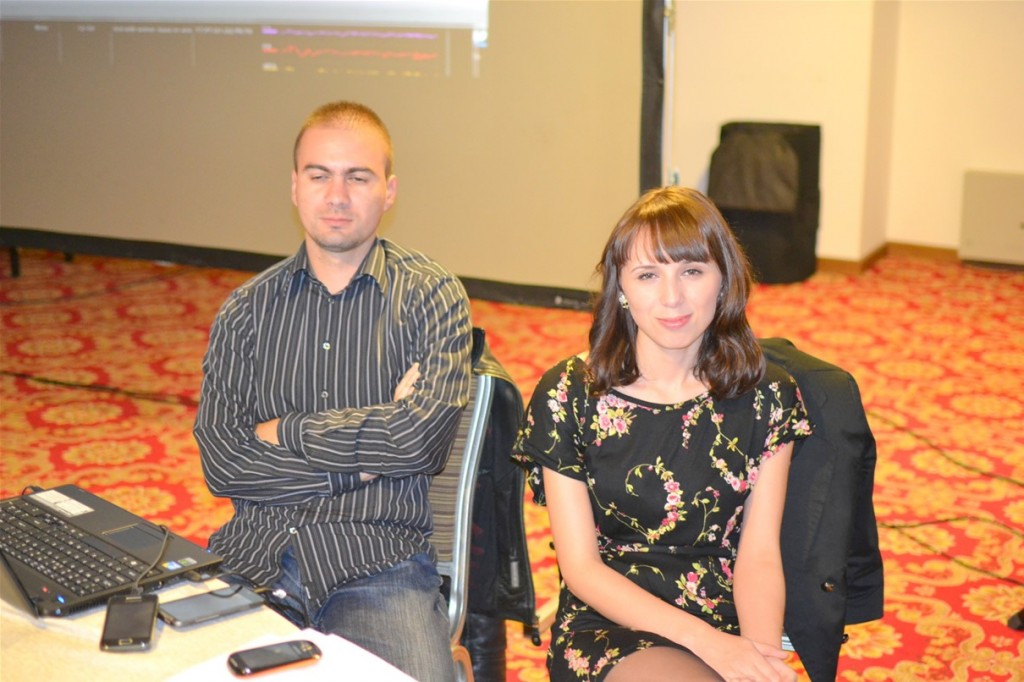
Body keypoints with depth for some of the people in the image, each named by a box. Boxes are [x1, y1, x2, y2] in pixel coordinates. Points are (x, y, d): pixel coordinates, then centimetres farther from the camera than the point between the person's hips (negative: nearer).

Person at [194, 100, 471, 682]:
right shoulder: (247, 308, 11)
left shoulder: (431, 296, 3)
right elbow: (221, 463, 0)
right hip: (253, 553, 3)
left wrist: (280, 432, -2)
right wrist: (361, 463, -7)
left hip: (378, 562, -2)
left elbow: (419, 437, -12)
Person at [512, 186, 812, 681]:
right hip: (608, 625, -2)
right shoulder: (569, 395, -5)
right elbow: (581, 568, -5)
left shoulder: (766, 396, 2)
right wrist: (705, 640, -16)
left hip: (730, 620, 3)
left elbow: (759, 554, 0)